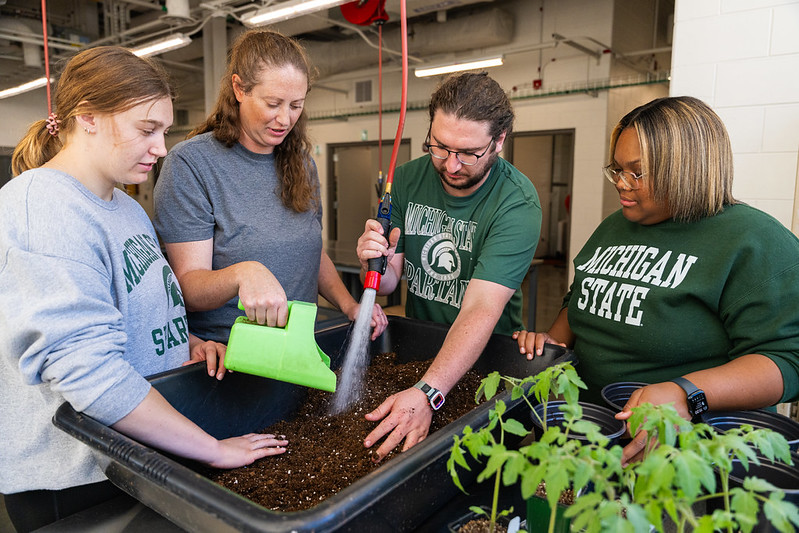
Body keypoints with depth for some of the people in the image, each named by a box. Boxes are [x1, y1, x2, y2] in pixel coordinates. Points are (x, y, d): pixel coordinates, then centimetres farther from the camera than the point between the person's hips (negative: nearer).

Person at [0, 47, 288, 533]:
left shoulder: (126, 206, 9)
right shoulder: (40, 207, -21)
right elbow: (86, 367, -30)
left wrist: (186, 342, -1)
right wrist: (213, 449, -26)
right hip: (73, 480, -8)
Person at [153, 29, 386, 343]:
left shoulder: (301, 162, 9)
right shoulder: (189, 164, -10)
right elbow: (188, 289, -13)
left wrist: (349, 305, 2)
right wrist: (242, 273, -34)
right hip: (221, 356, -1)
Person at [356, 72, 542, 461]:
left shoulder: (517, 204, -20)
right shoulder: (407, 180, -5)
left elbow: (481, 309, -29)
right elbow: (388, 284, -2)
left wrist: (427, 393, -40)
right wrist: (376, 265, -26)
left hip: (487, 353, -4)